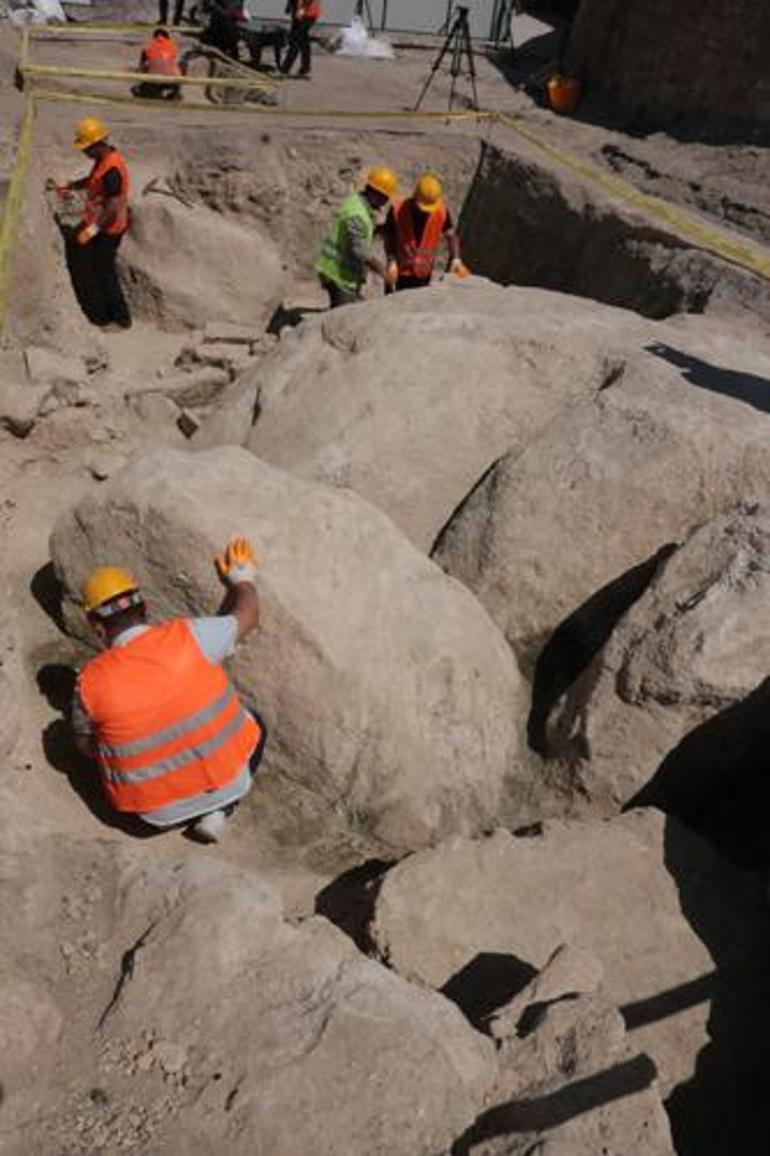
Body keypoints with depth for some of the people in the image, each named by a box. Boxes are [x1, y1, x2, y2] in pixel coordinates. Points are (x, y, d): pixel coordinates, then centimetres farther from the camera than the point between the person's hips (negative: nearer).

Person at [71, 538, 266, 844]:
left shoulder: (91, 681, -16)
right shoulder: (186, 636, -19)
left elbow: (85, 744, 2)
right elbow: (247, 615, -1)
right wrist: (242, 577, 18)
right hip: (226, 781, -2)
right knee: (254, 725, 29)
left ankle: (185, 814, 18)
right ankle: (219, 810, 11)